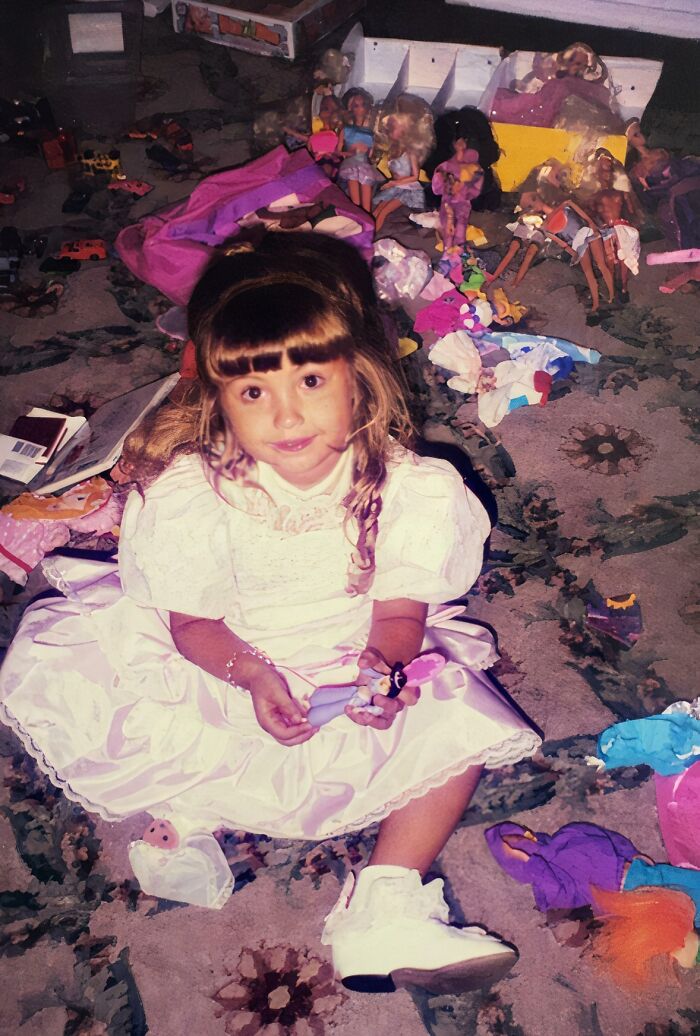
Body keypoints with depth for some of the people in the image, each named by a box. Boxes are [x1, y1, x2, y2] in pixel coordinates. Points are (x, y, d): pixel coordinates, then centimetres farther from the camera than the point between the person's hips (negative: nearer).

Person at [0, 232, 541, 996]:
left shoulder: (405, 486, -16)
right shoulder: (193, 493, -19)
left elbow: (399, 611, -11)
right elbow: (193, 622, -13)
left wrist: (381, 663, -33)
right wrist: (253, 676, -32)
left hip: (354, 672, 2)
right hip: (221, 669, -1)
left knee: (460, 724, -19)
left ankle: (384, 912, -15)